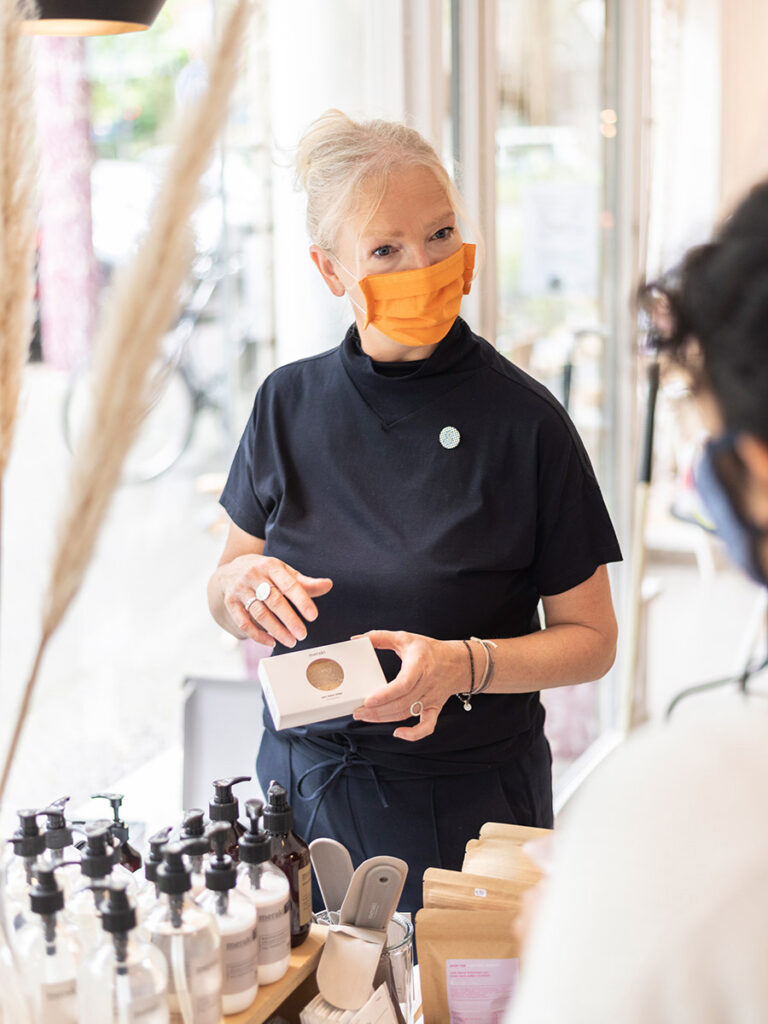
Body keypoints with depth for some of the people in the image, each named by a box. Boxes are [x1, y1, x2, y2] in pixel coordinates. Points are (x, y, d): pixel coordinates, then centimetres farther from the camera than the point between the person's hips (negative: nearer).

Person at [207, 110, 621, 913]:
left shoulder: (524, 421, -11)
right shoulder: (290, 403, -1)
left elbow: (591, 639, -5)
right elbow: (225, 597, 9)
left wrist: (465, 664, -22)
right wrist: (240, 585, -13)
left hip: (465, 806, -3)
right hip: (303, 781, 3)